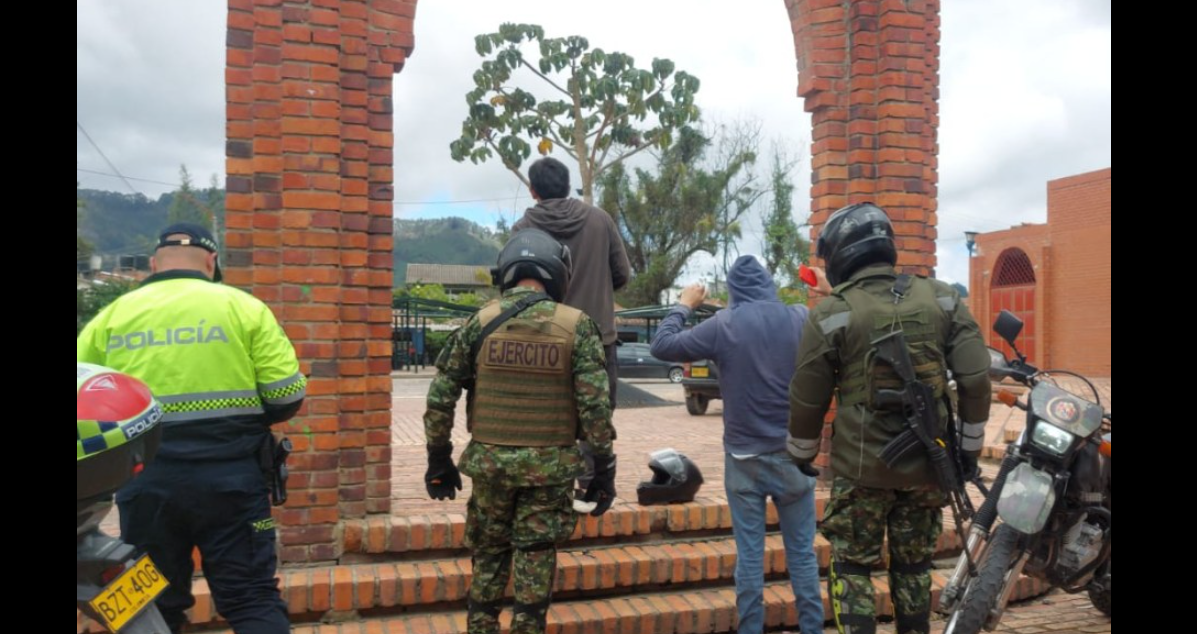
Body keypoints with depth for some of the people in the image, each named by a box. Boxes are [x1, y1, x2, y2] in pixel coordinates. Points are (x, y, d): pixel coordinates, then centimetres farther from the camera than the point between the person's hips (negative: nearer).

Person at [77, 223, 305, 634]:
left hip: (144, 481, 3)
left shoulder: (111, 316, 6)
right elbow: (287, 398, -6)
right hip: (229, 476, -2)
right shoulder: (243, 307, -1)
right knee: (253, 598, 5)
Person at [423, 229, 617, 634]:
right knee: (536, 563, 10)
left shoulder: (480, 323, -1)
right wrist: (604, 471, -1)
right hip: (549, 467, -1)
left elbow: (440, 397, 0)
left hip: (489, 462, 2)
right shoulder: (576, 327, -6)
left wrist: (439, 461, 9)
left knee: (488, 558, 18)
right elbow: (595, 407, -10)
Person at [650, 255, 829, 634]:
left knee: (749, 553, 7)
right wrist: (830, 296, 21)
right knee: (802, 552, 11)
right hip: (794, 455, 1)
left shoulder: (723, 325, -7)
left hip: (744, 457, -1)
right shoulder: (802, 319, -3)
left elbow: (662, 346, -1)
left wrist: (684, 306, 13)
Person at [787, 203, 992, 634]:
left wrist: (801, 456, 13)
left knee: (852, 568, 9)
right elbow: (976, 379, -3)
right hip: (926, 467, 4)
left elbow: (808, 401, -3)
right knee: (913, 569, 18)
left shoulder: (831, 316, -9)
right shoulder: (942, 299, 0)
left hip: (862, 468, -3)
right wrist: (970, 446, 9)